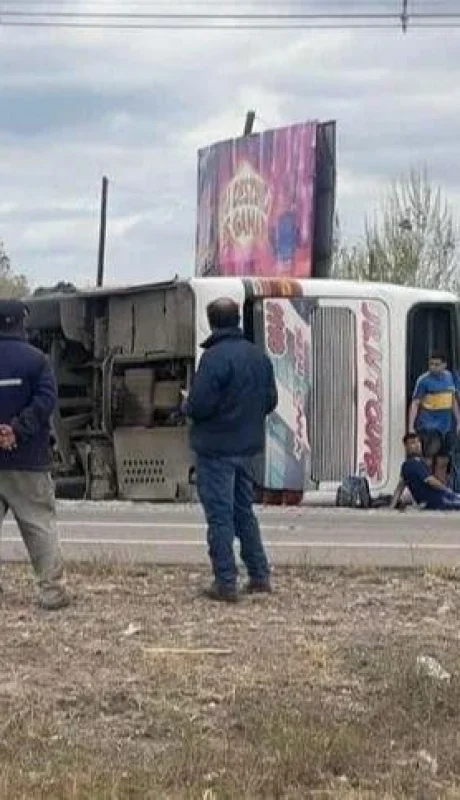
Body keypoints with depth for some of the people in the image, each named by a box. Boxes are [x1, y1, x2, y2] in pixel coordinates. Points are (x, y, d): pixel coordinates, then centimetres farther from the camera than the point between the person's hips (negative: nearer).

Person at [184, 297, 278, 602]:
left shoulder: (215, 357, -19)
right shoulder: (259, 356, 6)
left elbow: (199, 405, -21)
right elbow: (271, 400, 11)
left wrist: (187, 406, 0)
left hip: (216, 448, -7)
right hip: (248, 447, 7)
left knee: (220, 514, -2)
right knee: (244, 511, 18)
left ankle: (226, 583, 0)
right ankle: (260, 576, 20)